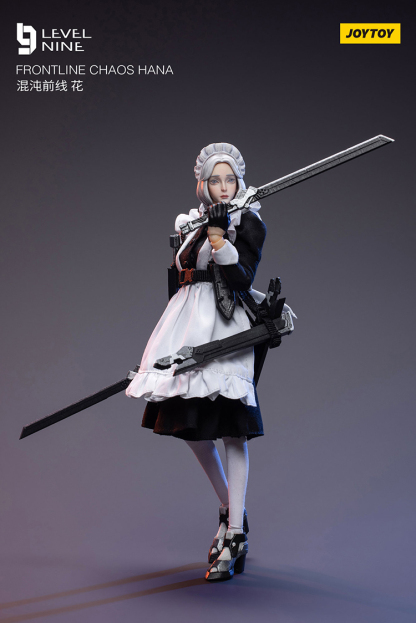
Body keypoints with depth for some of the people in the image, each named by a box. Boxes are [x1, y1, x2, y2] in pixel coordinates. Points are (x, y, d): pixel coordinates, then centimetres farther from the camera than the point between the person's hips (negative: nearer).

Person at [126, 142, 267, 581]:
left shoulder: (249, 223, -1)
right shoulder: (191, 223, 16)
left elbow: (242, 281, -12)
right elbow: (181, 278, 14)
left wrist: (220, 243, -22)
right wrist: (175, 324, 9)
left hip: (227, 327, -6)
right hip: (189, 324, 7)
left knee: (231, 430, -10)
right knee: (191, 425, 8)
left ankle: (235, 536, -6)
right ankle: (230, 511, 27)